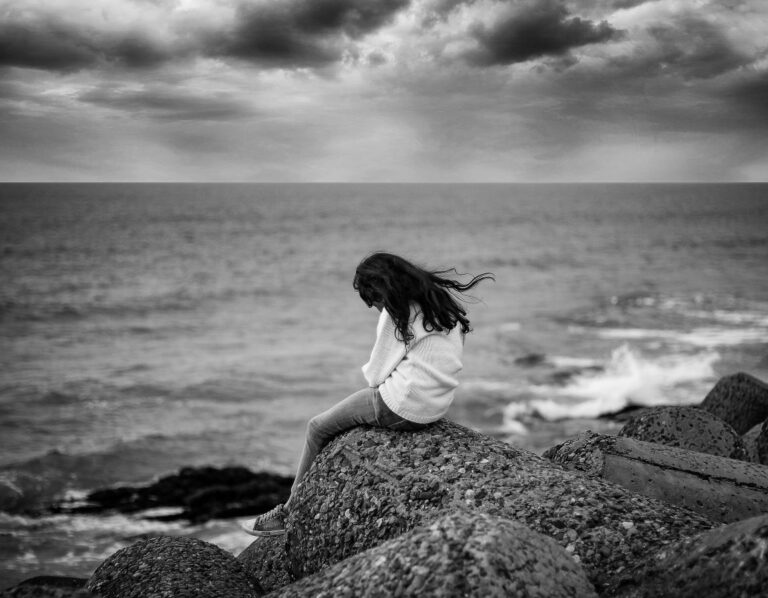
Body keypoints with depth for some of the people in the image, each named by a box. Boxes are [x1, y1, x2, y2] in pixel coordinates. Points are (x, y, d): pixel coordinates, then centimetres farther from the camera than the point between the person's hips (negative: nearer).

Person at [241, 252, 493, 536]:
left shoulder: (398, 311, -17)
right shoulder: (442, 295, 6)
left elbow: (376, 373, -12)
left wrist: (369, 371, 11)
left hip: (404, 406, -9)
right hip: (437, 403, 9)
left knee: (318, 427, 11)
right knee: (347, 410, 29)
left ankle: (290, 512, 22)